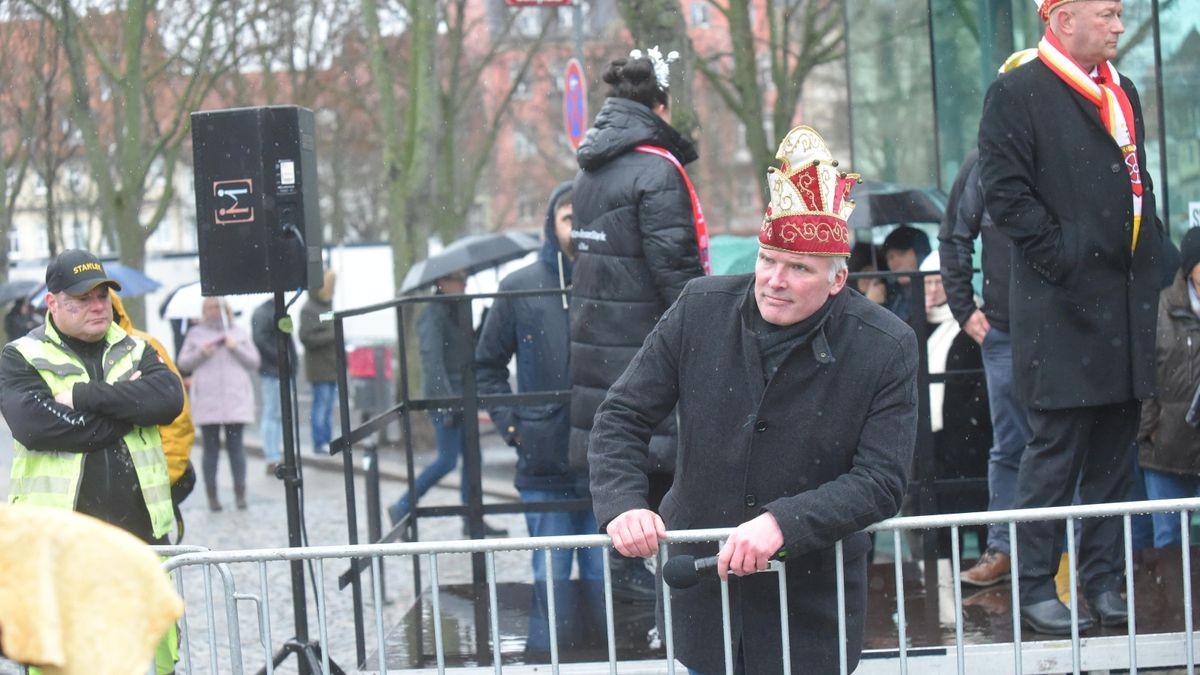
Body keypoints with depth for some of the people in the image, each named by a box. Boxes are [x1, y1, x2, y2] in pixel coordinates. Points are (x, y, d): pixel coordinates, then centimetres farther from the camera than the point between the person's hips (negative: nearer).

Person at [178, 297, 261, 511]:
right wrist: (201, 353, -8)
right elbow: (183, 362, 9)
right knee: (210, 447, -2)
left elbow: (254, 362, 10)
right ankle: (211, 495, 0)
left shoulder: (239, 333, 14)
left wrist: (236, 348, -5)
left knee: (235, 444, -4)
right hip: (206, 400, 0)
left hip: (235, 397, 0)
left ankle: (240, 493, -2)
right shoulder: (195, 334, 13)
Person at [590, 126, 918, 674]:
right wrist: (622, 505, -19)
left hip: (811, 603, -2)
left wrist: (782, 523, -28)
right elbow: (622, 418, 0)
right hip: (700, 590, 2)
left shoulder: (885, 350, -12)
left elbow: (881, 483, -15)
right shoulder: (700, 309, -5)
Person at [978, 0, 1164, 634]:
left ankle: (1104, 580, 16)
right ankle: (1035, 587, 3)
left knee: (1113, 451, 9)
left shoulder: (1122, 93, 17)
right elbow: (1005, 193, -12)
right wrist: (1062, 259, -15)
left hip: (1127, 300, 7)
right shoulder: (1016, 94, -7)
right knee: (1056, 451, -4)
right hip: (1062, 307, -7)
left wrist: (1149, 258, 12)